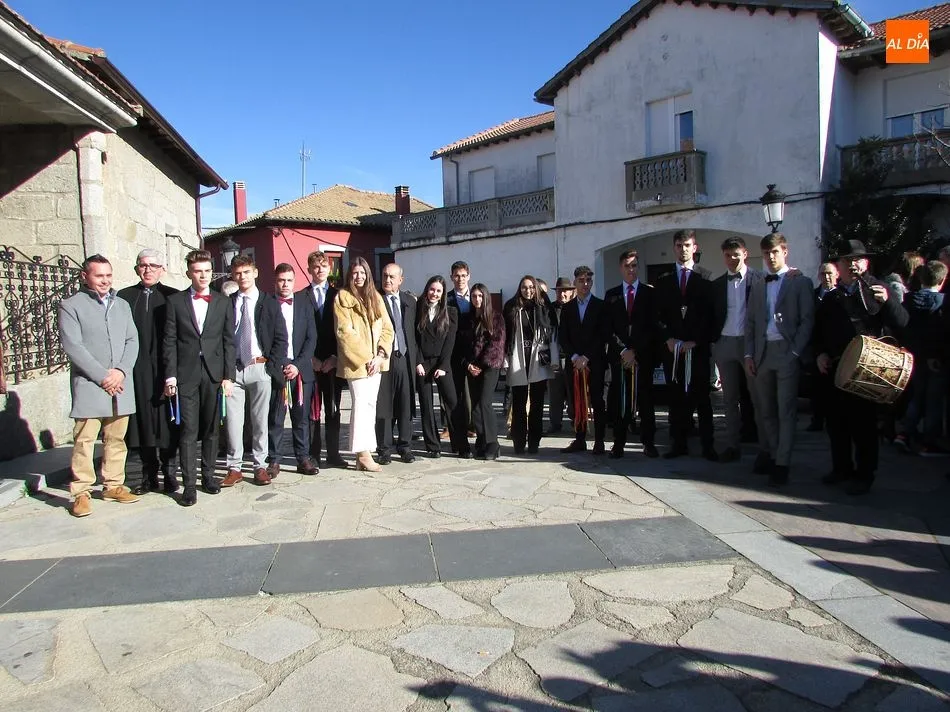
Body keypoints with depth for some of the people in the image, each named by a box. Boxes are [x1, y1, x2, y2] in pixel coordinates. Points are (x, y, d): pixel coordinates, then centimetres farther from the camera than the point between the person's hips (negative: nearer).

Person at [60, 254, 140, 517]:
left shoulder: (122, 305, 16)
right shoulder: (71, 305, 0)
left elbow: (132, 341, 10)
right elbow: (72, 346, -8)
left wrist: (121, 371, -6)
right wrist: (102, 376, -12)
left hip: (121, 384, 5)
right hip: (89, 385, -4)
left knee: (116, 438, 10)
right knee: (84, 441, -3)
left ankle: (113, 485, 20)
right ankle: (81, 493, 5)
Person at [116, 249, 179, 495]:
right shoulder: (124, 297, 9)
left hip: (164, 369, -1)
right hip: (136, 371, 2)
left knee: (167, 423, 2)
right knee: (142, 421, 6)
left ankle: (169, 473, 13)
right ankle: (149, 476, 17)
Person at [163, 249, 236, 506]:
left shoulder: (223, 302, 9)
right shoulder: (175, 301, 6)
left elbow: (229, 341, 6)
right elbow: (169, 341, 2)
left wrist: (228, 376, 0)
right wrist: (170, 375, -5)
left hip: (214, 374, 2)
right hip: (186, 375, -1)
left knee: (211, 430, 8)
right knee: (188, 431, -2)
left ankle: (208, 476, 21)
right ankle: (189, 484, 3)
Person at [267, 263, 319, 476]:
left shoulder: (304, 303, 9)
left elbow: (311, 338, 5)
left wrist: (298, 365, -6)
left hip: (301, 369, 3)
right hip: (276, 370, -2)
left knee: (302, 418, 7)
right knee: (275, 419, 1)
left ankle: (303, 459, 14)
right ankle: (274, 461, 10)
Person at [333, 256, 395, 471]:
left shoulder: (375, 297, 13)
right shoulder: (342, 298, -2)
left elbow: (387, 329, 8)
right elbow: (345, 332, -9)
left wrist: (379, 356, -6)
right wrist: (365, 358, -13)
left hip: (375, 361, 5)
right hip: (356, 362, -5)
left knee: (370, 404, 5)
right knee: (361, 403, -10)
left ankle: (364, 451, 10)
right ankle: (363, 453, -7)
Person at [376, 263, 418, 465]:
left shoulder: (409, 301, 13)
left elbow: (413, 330, 15)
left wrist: (414, 357, 9)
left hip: (405, 358, 4)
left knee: (406, 406, 8)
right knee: (383, 406, 1)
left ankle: (405, 447, 18)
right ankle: (384, 449, 11)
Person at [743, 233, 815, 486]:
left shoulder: (800, 282, 3)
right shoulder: (758, 286, 16)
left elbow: (807, 320, -3)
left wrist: (795, 352, -11)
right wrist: (749, 355, 5)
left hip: (787, 352, -4)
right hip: (762, 353, 4)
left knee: (786, 411, -3)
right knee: (765, 410, 10)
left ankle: (781, 464, 2)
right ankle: (773, 451, 26)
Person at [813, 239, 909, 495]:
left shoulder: (876, 290, 1)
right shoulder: (830, 298, 13)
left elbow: (901, 323, -9)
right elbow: (818, 332, 18)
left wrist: (887, 301, -26)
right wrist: (820, 353, 2)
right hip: (834, 367, 4)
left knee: (863, 422, 0)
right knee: (836, 421, 9)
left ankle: (864, 474, 11)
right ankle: (841, 468, 24)